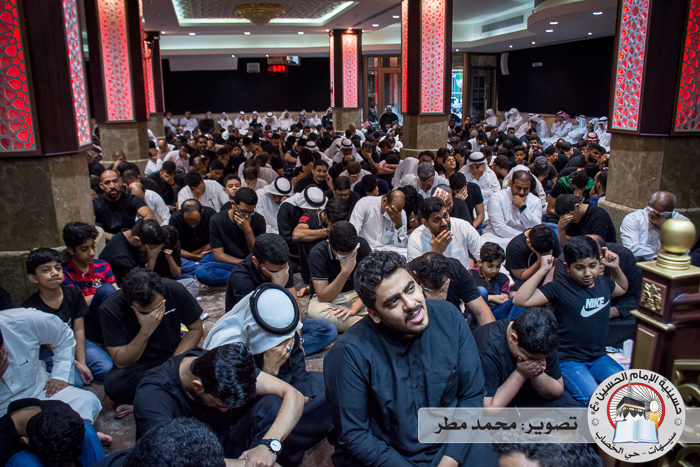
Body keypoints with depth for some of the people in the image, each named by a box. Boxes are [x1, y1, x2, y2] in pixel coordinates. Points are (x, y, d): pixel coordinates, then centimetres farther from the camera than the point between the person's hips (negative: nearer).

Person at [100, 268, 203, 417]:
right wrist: (145, 332, -34)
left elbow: (196, 329, -3)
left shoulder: (175, 291, -17)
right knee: (113, 384, -34)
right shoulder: (111, 308, -20)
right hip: (137, 366, -1)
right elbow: (121, 362, -20)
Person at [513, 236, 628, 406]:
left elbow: (623, 288, 32)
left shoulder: (604, 283, 6)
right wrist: (542, 271, -23)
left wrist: (616, 268, 12)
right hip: (568, 360, -6)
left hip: (599, 358, 6)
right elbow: (520, 300, -24)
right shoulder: (559, 288, -13)